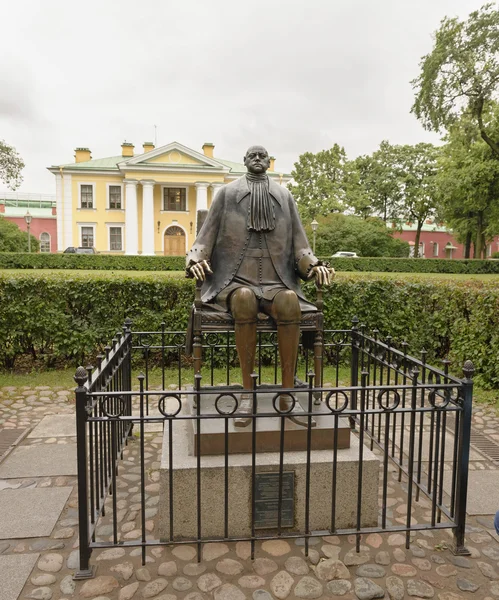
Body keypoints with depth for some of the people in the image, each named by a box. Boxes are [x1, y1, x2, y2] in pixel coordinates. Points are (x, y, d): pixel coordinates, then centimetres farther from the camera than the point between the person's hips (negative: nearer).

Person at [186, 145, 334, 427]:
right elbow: (207, 236, 8)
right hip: (236, 282, -1)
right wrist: (196, 260, -13)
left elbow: (298, 244, 13)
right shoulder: (228, 193, 12)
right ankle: (247, 393, -28)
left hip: (276, 283, 2)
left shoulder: (283, 196, 16)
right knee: (245, 298, -38)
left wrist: (315, 266, -7)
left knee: (289, 301, -34)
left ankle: (287, 395, -27)